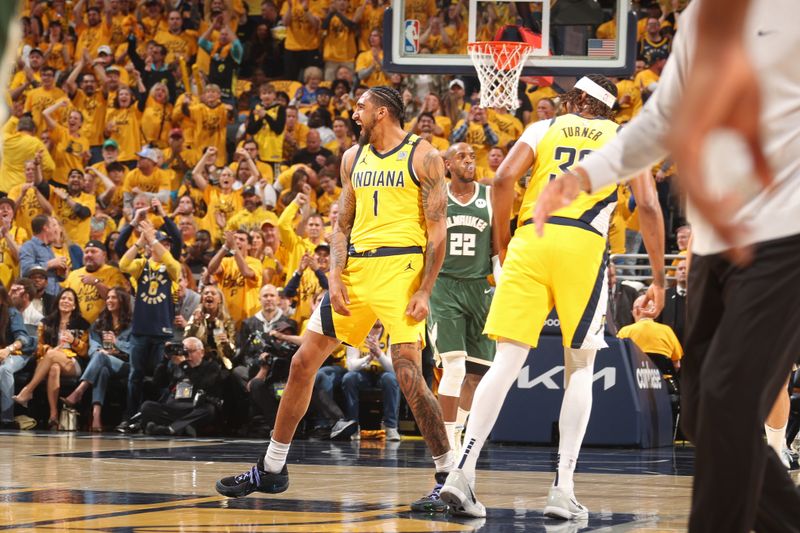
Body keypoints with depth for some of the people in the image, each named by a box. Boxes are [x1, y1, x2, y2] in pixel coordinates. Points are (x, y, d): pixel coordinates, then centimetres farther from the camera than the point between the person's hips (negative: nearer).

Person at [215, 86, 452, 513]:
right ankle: (271, 470, 17)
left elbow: (437, 230, -8)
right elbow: (343, 225, 16)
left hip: (401, 267, -7)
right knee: (303, 362, 6)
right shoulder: (354, 157, 15)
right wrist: (336, 278, 0)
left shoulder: (422, 157, -4)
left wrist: (424, 292, -16)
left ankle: (448, 478, -6)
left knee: (408, 375, -16)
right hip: (356, 269, 7)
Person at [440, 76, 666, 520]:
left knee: (506, 364, 1)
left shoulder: (545, 129, 19)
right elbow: (648, 206, 4)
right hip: (584, 248, -1)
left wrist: (502, 241, 13)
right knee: (580, 371, 10)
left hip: (531, 240, 1)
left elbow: (504, 178, 2)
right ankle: (563, 489, -1)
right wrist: (658, 278, 7)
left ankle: (463, 471, -13)